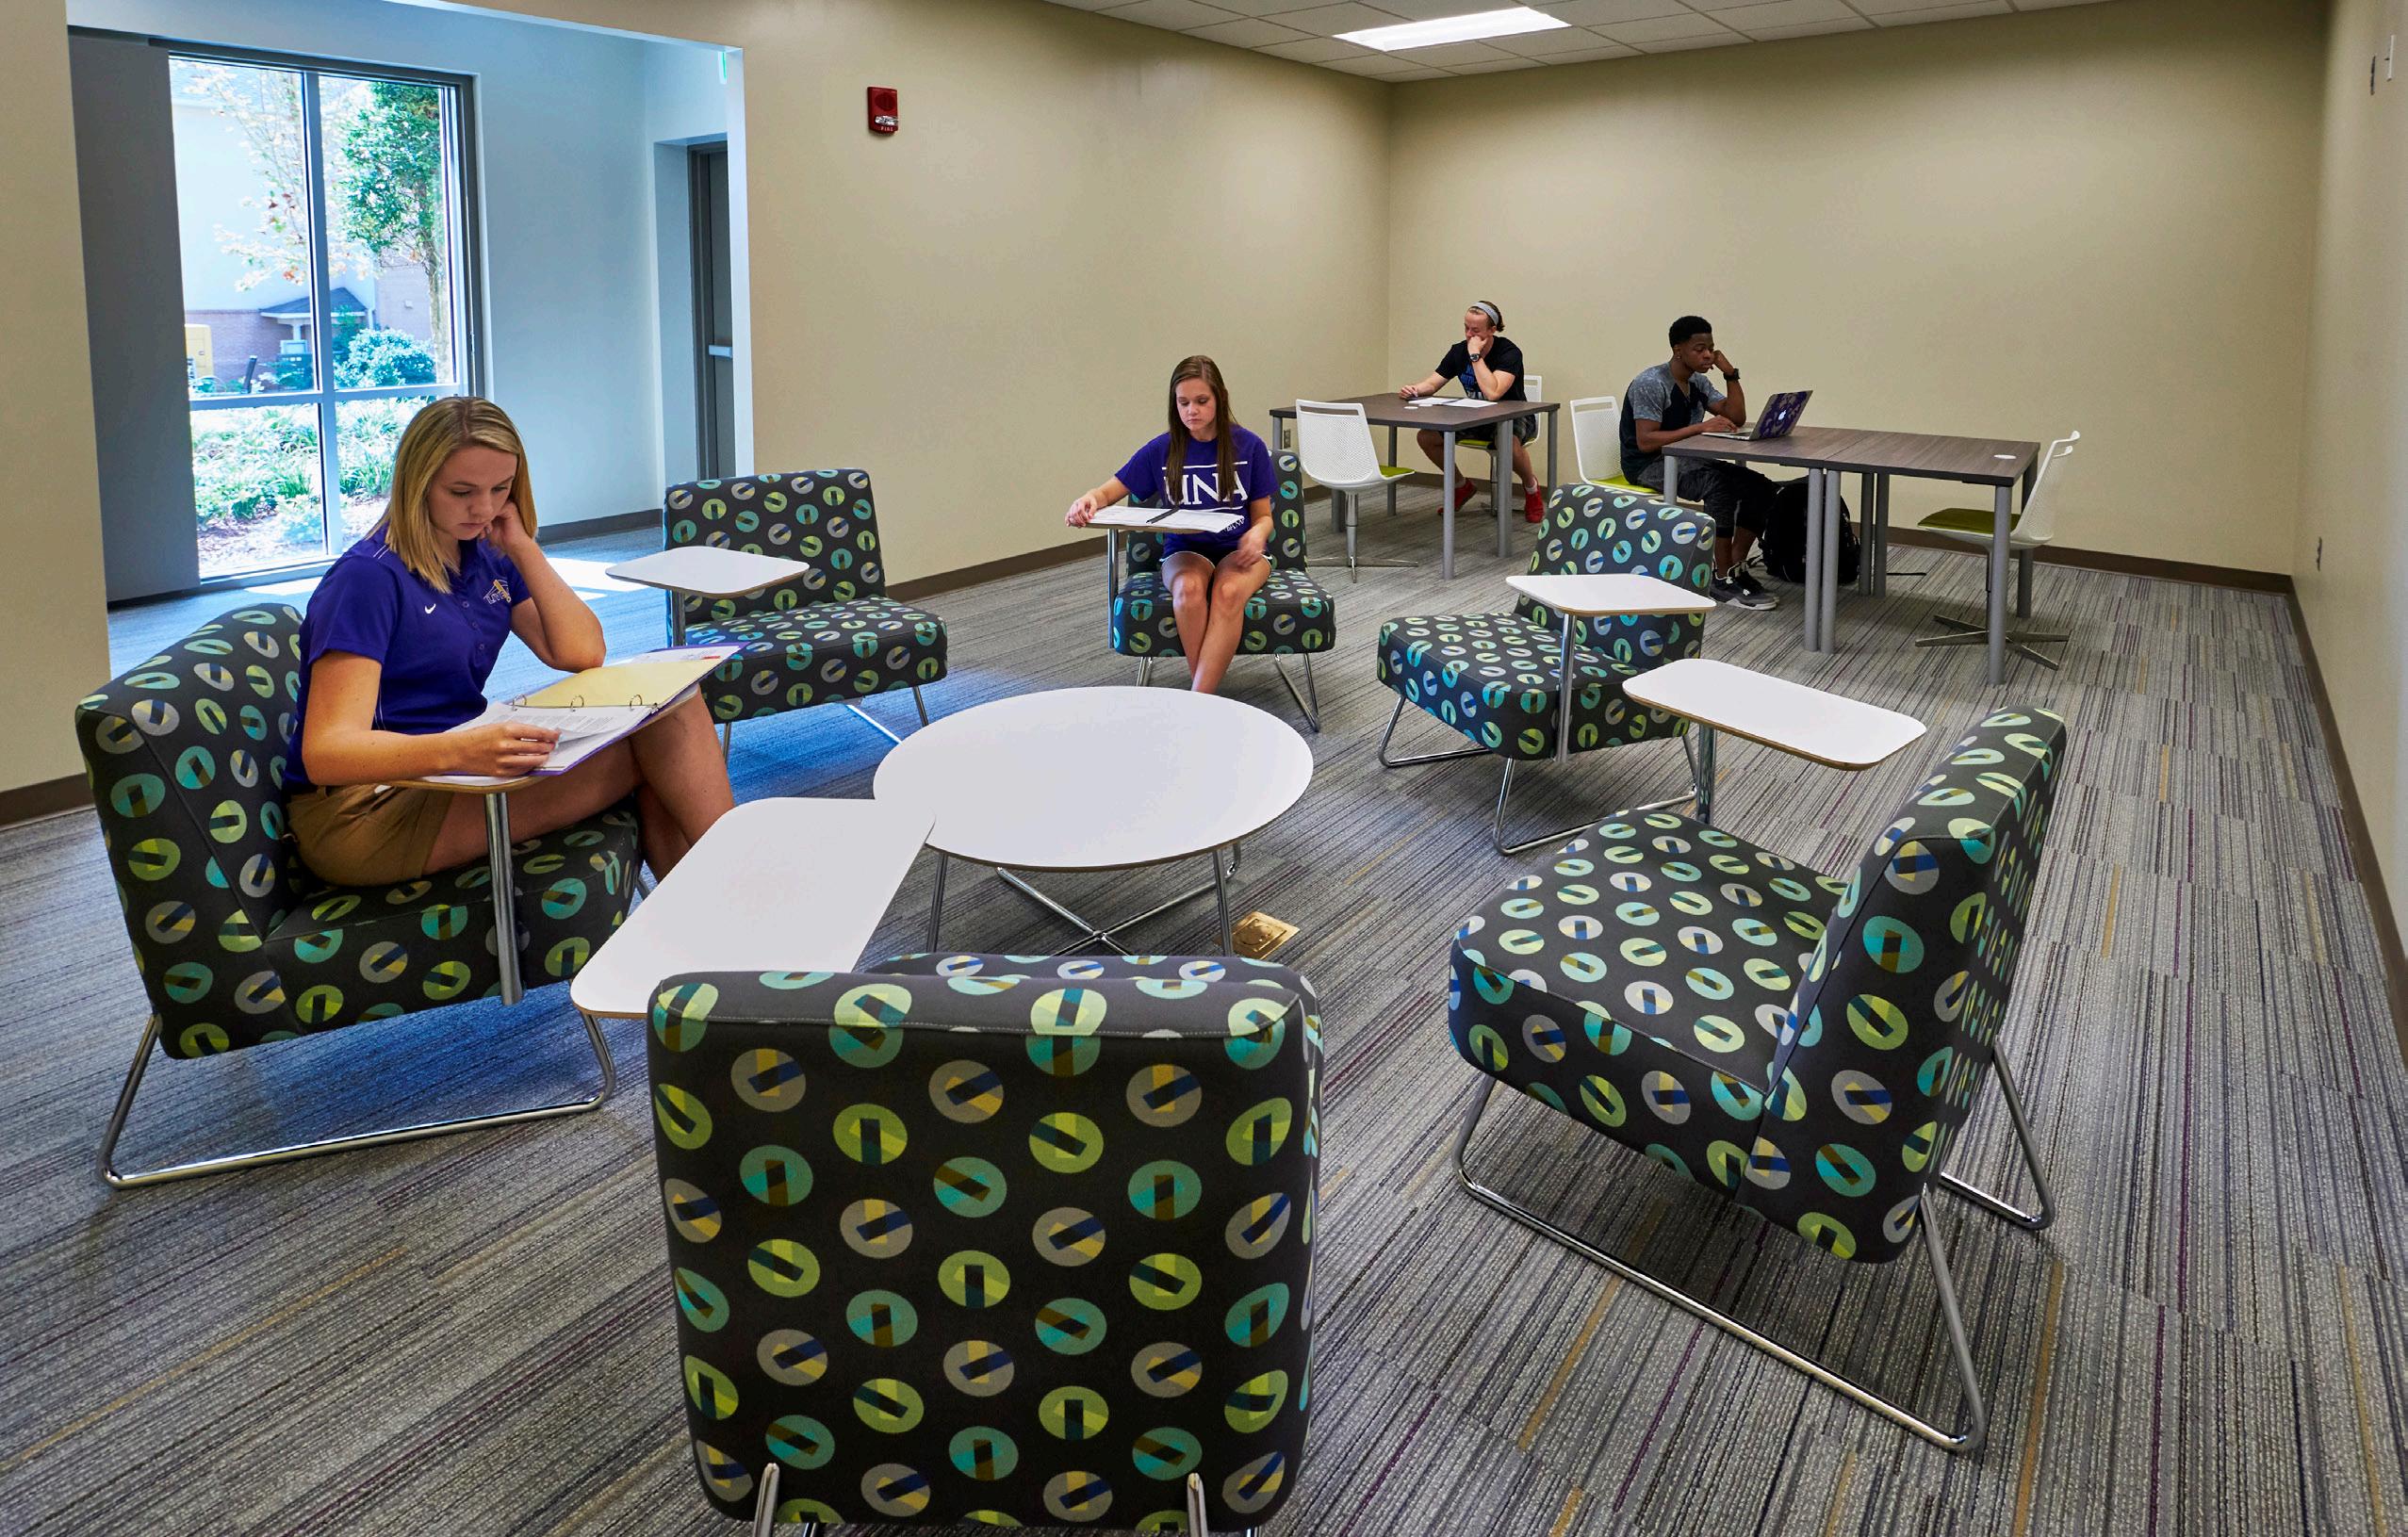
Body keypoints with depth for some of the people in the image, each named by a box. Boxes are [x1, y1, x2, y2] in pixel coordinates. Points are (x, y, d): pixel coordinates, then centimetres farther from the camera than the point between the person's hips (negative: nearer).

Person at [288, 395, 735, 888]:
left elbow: (582, 653, 1)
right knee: (661, 733, -19)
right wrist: (459, 750, -43)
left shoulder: (488, 558, 10)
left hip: (454, 772, 8)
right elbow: (326, 752, -24)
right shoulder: (368, 578, -15)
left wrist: (523, 546, -4)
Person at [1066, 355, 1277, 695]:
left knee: (1228, 593, -38)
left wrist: (1257, 535, -20)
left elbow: (1263, 516, 5)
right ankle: (1206, 693, -27)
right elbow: (1110, 491, 5)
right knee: (1189, 588, -37)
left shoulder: (1249, 447, -1)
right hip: (1185, 551, 1)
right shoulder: (1161, 450, 1)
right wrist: (1088, 501, -21)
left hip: (1238, 549, -1)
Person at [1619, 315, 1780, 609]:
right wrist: (1701, 427, -30)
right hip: (1648, 465, -9)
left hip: (1685, 458, 9)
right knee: (1721, 485, -33)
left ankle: (1736, 567, -7)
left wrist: (1731, 375, -3)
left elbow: (1737, 419, 10)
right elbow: (1645, 442, -25)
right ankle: (1723, 580, -25)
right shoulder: (1651, 384, -16)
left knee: (1759, 486, -10)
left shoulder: (1699, 383, 9)